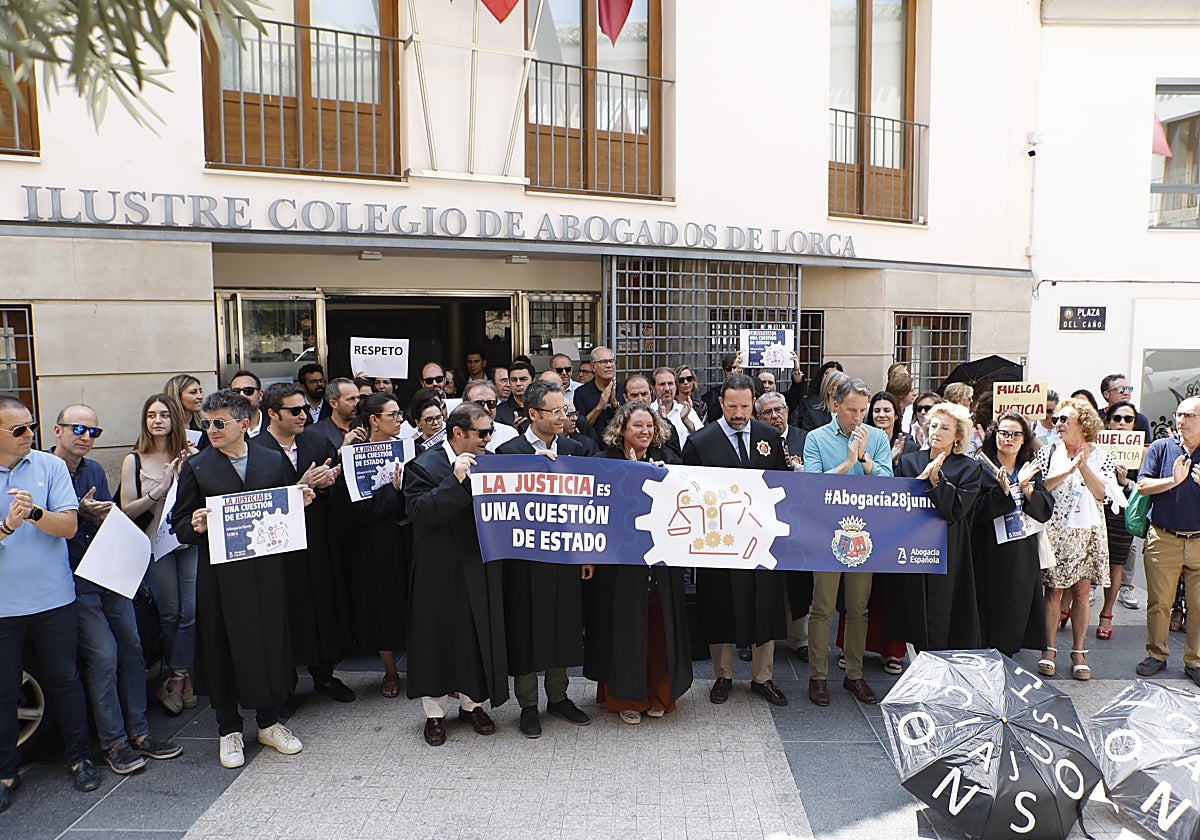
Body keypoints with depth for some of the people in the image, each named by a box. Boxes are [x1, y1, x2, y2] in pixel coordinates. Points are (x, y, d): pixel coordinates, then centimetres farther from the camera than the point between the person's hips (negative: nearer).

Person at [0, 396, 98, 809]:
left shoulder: (51, 466, -1)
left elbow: (69, 526, -8)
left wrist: (35, 513, -25)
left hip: (52, 597, 0)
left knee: (64, 679, 10)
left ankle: (79, 758, 25)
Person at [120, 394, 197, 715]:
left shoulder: (189, 457, 2)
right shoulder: (134, 461, 1)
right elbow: (126, 511, -2)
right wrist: (160, 489, -13)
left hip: (190, 541, 0)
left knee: (191, 611, -3)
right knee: (169, 612, 7)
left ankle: (175, 677, 12)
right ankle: (181, 676, 25)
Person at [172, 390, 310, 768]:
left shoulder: (274, 461, 7)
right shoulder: (196, 467, 2)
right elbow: (180, 523, 4)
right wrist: (196, 526, -18)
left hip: (268, 570, 2)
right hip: (220, 575, -1)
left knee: (271, 643, 9)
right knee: (223, 649, 7)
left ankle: (268, 722, 28)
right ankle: (229, 730, 25)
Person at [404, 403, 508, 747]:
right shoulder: (424, 466, -10)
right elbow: (420, 511, -23)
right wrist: (456, 480, -29)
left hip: (481, 570, 5)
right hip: (441, 573, -4)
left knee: (479, 637, 13)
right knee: (438, 638, 7)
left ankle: (471, 703, 33)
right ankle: (434, 712, 25)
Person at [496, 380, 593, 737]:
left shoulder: (573, 449, 5)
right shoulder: (509, 452, -9)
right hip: (526, 558, -4)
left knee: (563, 627, 15)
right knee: (527, 631, 7)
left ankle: (558, 697, 32)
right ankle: (528, 706, 23)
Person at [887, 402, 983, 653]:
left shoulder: (969, 469, 2)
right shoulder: (908, 461, 10)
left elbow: (955, 511, -10)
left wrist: (936, 480, -18)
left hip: (947, 554, -2)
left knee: (940, 626, -2)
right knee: (916, 620, 7)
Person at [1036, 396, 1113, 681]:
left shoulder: (1101, 456, 4)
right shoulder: (1047, 453, 3)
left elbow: (1102, 493, -9)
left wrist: (1082, 466, -18)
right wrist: (1067, 471, -18)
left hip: (1087, 533, 1)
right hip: (1054, 531, -1)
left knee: (1081, 592, 4)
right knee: (1054, 590, 1)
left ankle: (1078, 652, 14)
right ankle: (1049, 649, 12)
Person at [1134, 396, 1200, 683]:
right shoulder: (1161, 447, 3)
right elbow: (1143, 485, -4)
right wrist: (1173, 480, -18)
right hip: (1164, 539, -1)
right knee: (1158, 602, 6)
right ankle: (1156, 654, 20)